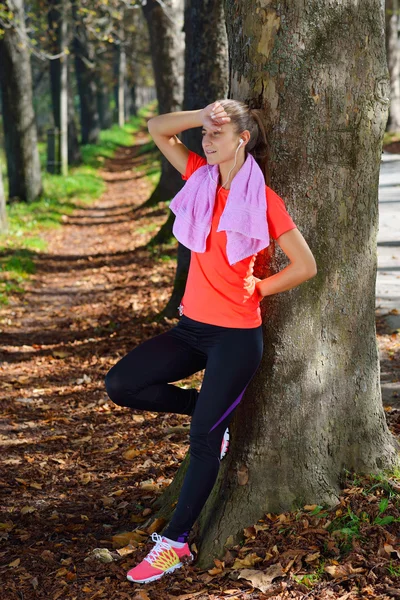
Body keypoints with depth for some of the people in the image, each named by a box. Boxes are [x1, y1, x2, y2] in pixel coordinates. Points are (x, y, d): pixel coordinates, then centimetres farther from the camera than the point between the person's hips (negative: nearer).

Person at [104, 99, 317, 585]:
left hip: (236, 335, -6)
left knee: (204, 439, -2)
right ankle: (208, 410, 15)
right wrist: (204, 114, -10)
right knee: (120, 385, -5)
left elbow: (306, 265, -8)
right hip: (192, 326, 6)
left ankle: (175, 543, 10)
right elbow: (157, 129, 5)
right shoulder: (202, 177, 4)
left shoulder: (263, 199, -11)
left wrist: (255, 289, -1)